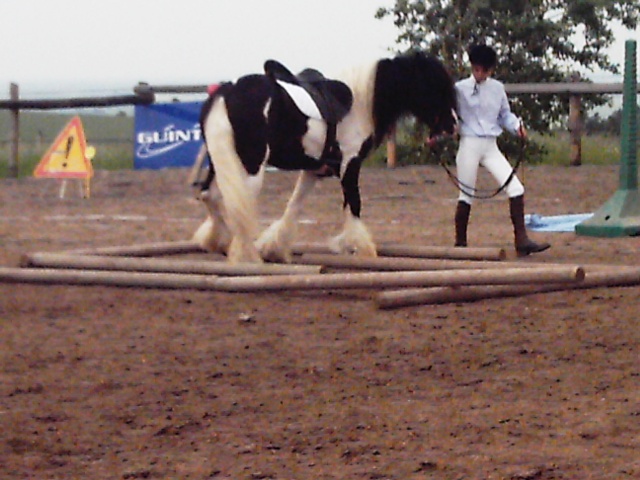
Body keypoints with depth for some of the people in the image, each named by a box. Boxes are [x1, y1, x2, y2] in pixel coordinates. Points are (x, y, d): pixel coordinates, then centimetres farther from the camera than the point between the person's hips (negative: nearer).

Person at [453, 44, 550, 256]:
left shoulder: (497, 88, 7)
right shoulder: (460, 89, -3)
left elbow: (505, 115, 14)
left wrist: (517, 126, -5)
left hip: (491, 147, 3)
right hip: (469, 145, -3)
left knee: (516, 189, -11)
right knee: (466, 195, 3)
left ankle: (522, 241, -11)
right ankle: (460, 244, 17)